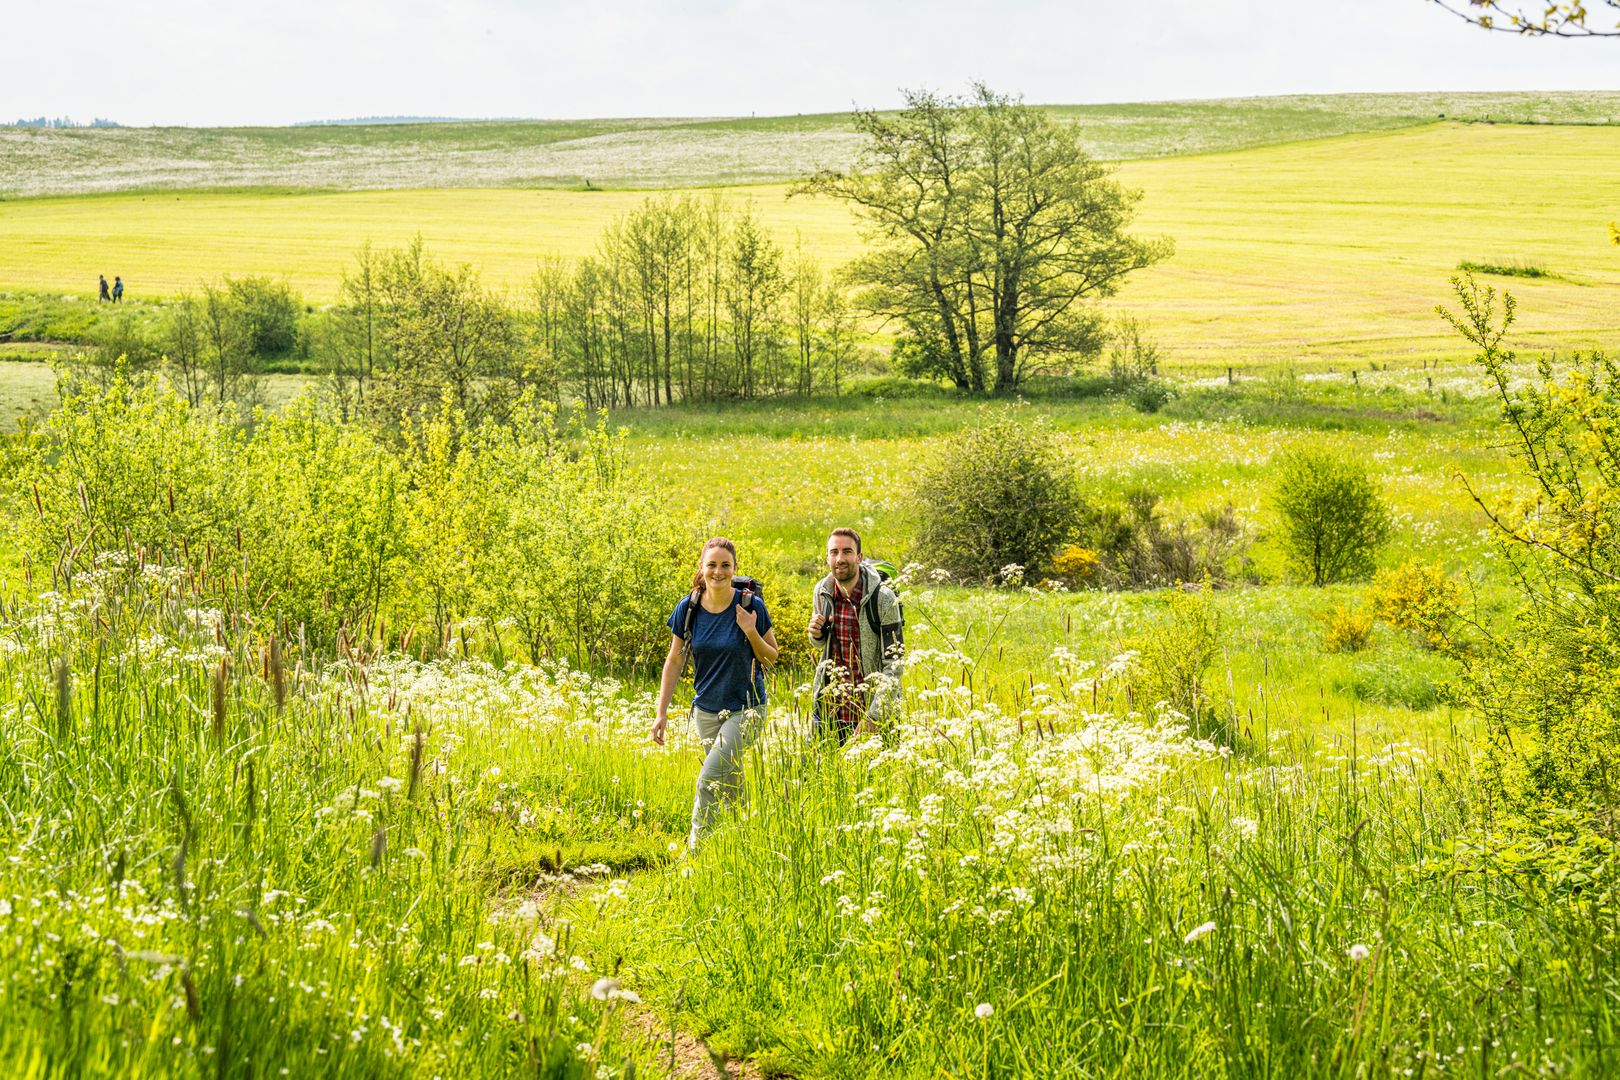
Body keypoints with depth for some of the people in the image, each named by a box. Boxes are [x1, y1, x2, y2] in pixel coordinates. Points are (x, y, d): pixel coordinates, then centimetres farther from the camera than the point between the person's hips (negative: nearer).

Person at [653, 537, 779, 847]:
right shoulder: (688, 609, -6)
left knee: (709, 780, -17)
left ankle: (696, 846, -8)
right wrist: (661, 713, -1)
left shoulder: (751, 606, -13)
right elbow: (674, 661, 3)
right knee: (730, 782, 15)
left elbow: (771, 658, -2)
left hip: (746, 709, -4)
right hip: (706, 709, 4)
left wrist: (751, 632, -21)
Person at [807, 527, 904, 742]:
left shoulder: (883, 598, -15)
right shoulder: (822, 592, 0)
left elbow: (894, 664, -15)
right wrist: (816, 633, -6)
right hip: (828, 709, 4)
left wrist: (873, 716, -20)